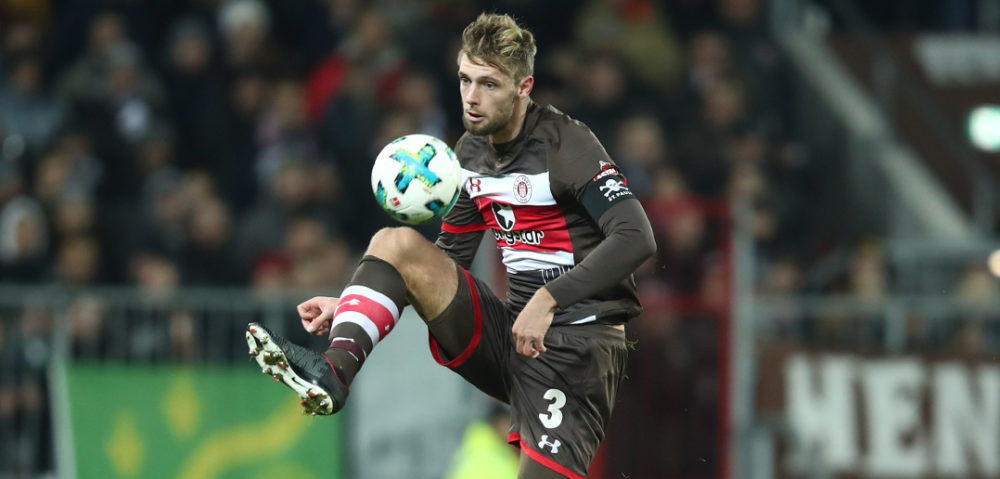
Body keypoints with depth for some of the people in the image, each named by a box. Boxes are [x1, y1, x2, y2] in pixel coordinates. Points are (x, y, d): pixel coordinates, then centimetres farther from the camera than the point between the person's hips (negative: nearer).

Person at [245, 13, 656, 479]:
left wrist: (549, 298, -32)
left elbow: (636, 238, -24)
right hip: (511, 333, 7)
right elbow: (450, 256, 20)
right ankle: (334, 368, -28)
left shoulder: (565, 144, -14)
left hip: (576, 344, -6)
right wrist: (349, 304, 9)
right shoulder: (471, 150, 9)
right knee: (396, 242, -11)